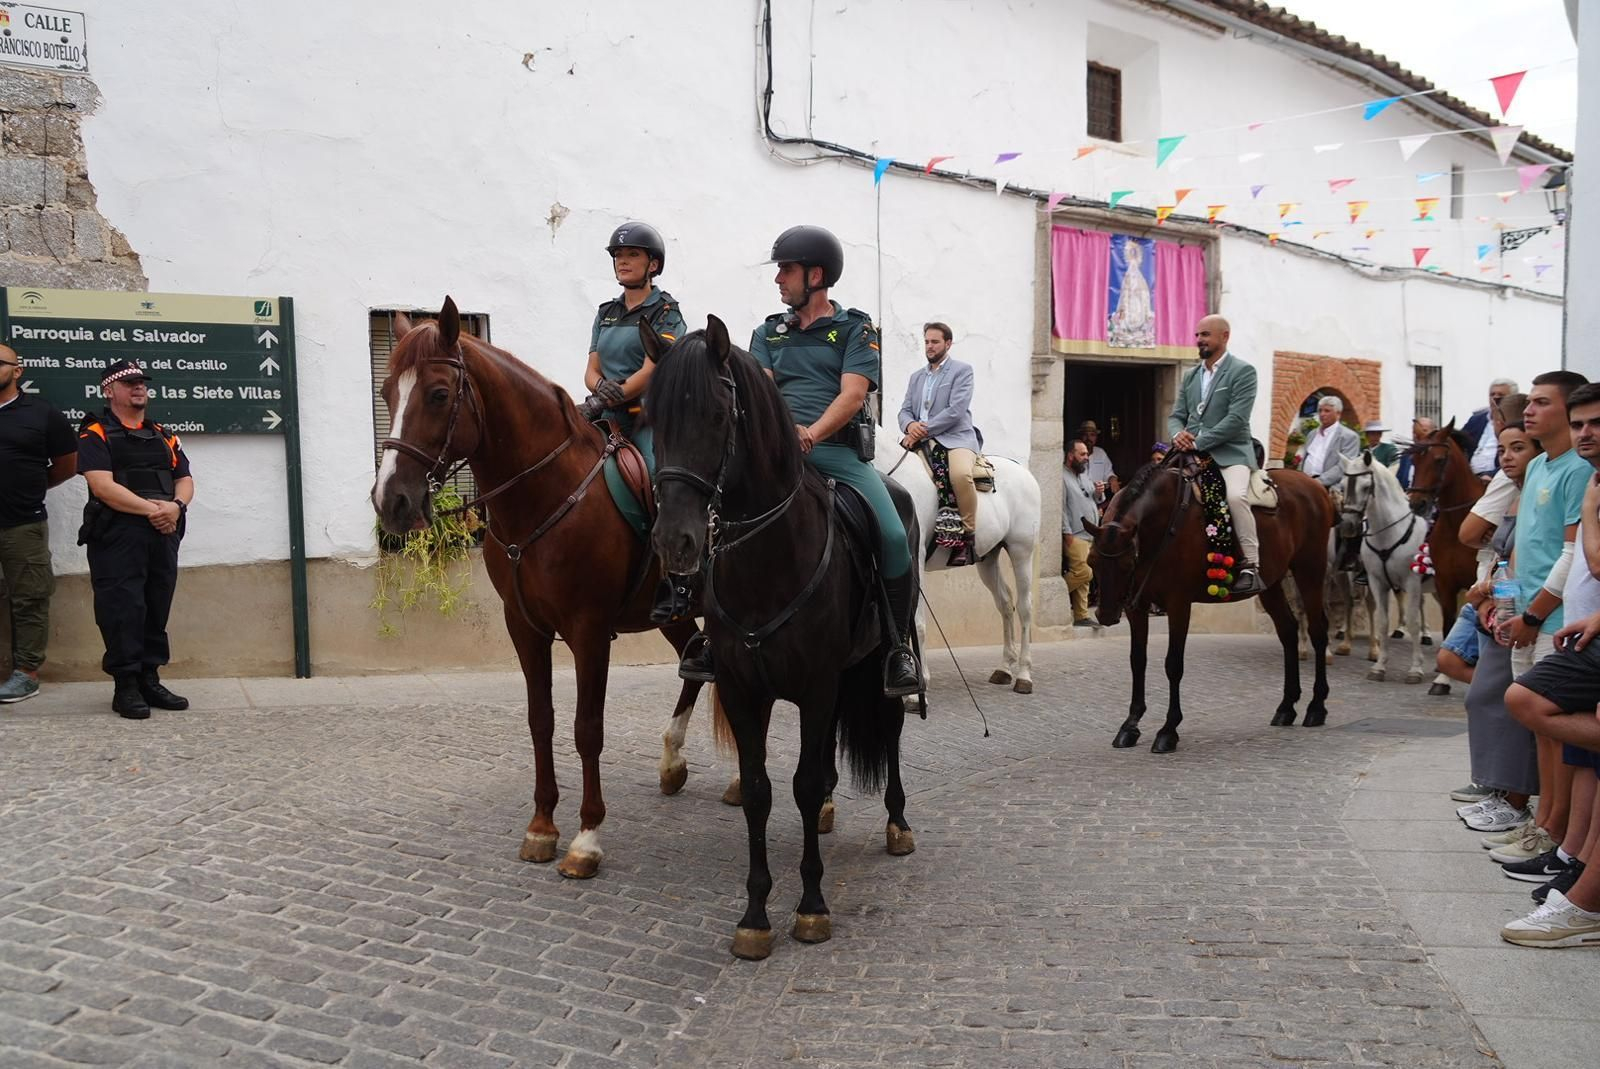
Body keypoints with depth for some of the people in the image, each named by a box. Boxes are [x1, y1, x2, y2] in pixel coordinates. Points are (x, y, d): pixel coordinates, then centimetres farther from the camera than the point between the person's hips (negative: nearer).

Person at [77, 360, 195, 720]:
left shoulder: (163, 436, 19)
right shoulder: (95, 434, 2)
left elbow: (185, 480, 14)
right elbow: (103, 486, -11)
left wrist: (175, 506, -8)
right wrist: (151, 508, -16)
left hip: (163, 534, 5)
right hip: (117, 536, -5)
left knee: (157, 608, 8)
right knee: (123, 608, -6)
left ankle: (149, 680, 16)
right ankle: (126, 686, 0)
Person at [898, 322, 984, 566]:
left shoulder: (962, 370, 4)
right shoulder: (916, 376, 24)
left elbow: (956, 411, -9)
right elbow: (905, 410, 16)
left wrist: (923, 430, -15)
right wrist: (910, 426, -9)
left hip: (955, 438, -6)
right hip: (923, 442, 6)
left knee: (960, 473, -36)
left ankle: (968, 535, -23)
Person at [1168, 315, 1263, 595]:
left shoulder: (1243, 371, -3)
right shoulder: (1191, 375, 18)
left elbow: (1236, 419, -14)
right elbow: (1176, 415, 16)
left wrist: (1198, 442, -19)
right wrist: (1178, 434, -8)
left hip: (1230, 452, -7)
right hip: (1193, 452, 7)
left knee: (1235, 496, -32)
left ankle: (1250, 566, -23)